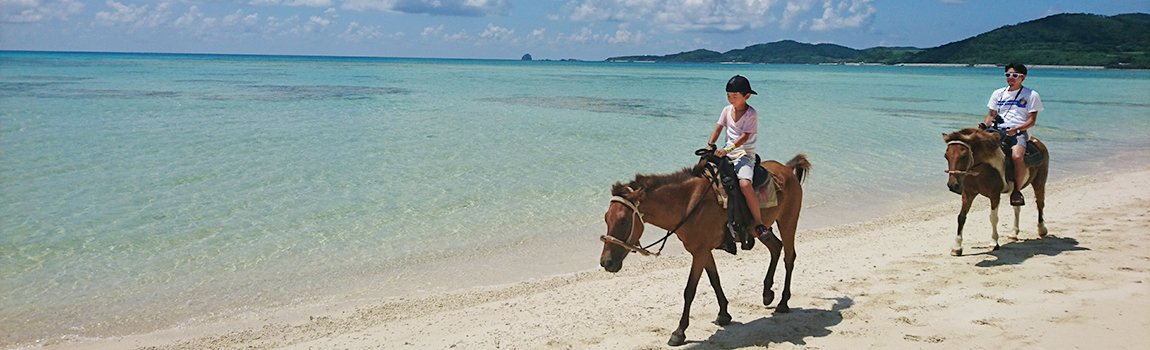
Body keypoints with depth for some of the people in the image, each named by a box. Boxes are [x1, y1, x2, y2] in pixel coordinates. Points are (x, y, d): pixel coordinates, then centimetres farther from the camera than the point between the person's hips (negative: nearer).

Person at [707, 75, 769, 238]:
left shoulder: (751, 114, -8)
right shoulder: (727, 110, 10)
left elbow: (745, 137, -17)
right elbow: (718, 128, 9)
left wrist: (727, 149, -28)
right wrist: (710, 145, -9)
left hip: (745, 155, -7)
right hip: (727, 154, 7)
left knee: (745, 184, -32)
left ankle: (759, 223, -23)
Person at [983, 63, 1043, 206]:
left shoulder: (1031, 95, 6)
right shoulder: (998, 93, 19)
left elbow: (1032, 121, 0)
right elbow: (991, 115, 19)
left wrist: (1015, 129, -17)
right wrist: (984, 127, -3)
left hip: (1018, 132, -4)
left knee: (1017, 156, -34)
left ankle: (1017, 190, -21)